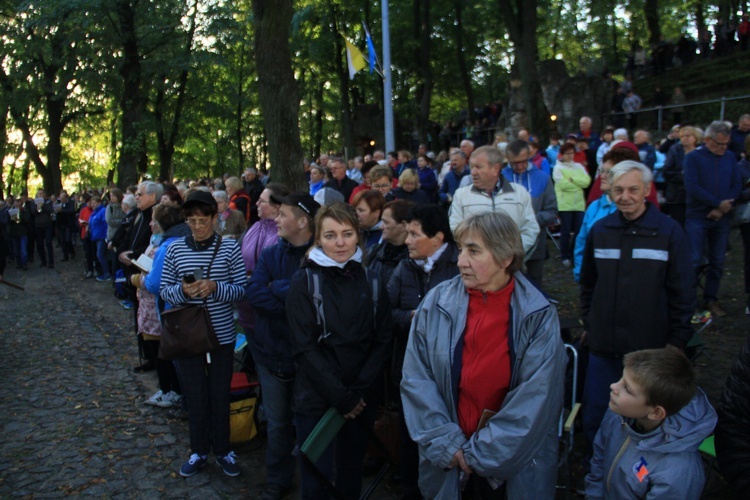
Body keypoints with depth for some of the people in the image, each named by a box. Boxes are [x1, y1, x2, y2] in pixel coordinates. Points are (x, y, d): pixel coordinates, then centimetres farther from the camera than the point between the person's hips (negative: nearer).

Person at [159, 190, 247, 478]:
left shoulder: (229, 248, -6)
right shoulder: (175, 249, 0)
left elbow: (242, 289, -6)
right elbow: (164, 290, 4)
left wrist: (215, 288, -23)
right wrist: (182, 291, -17)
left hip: (222, 334, -1)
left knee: (220, 395, 11)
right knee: (195, 395, 13)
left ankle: (222, 450, 31)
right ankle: (199, 452, 31)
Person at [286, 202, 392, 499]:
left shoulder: (371, 280, 2)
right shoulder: (305, 281, -7)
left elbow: (382, 341, 1)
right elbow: (304, 347, -12)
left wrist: (359, 392, -10)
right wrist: (341, 397, -15)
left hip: (362, 400, 3)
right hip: (316, 399, -3)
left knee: (352, 474, 16)